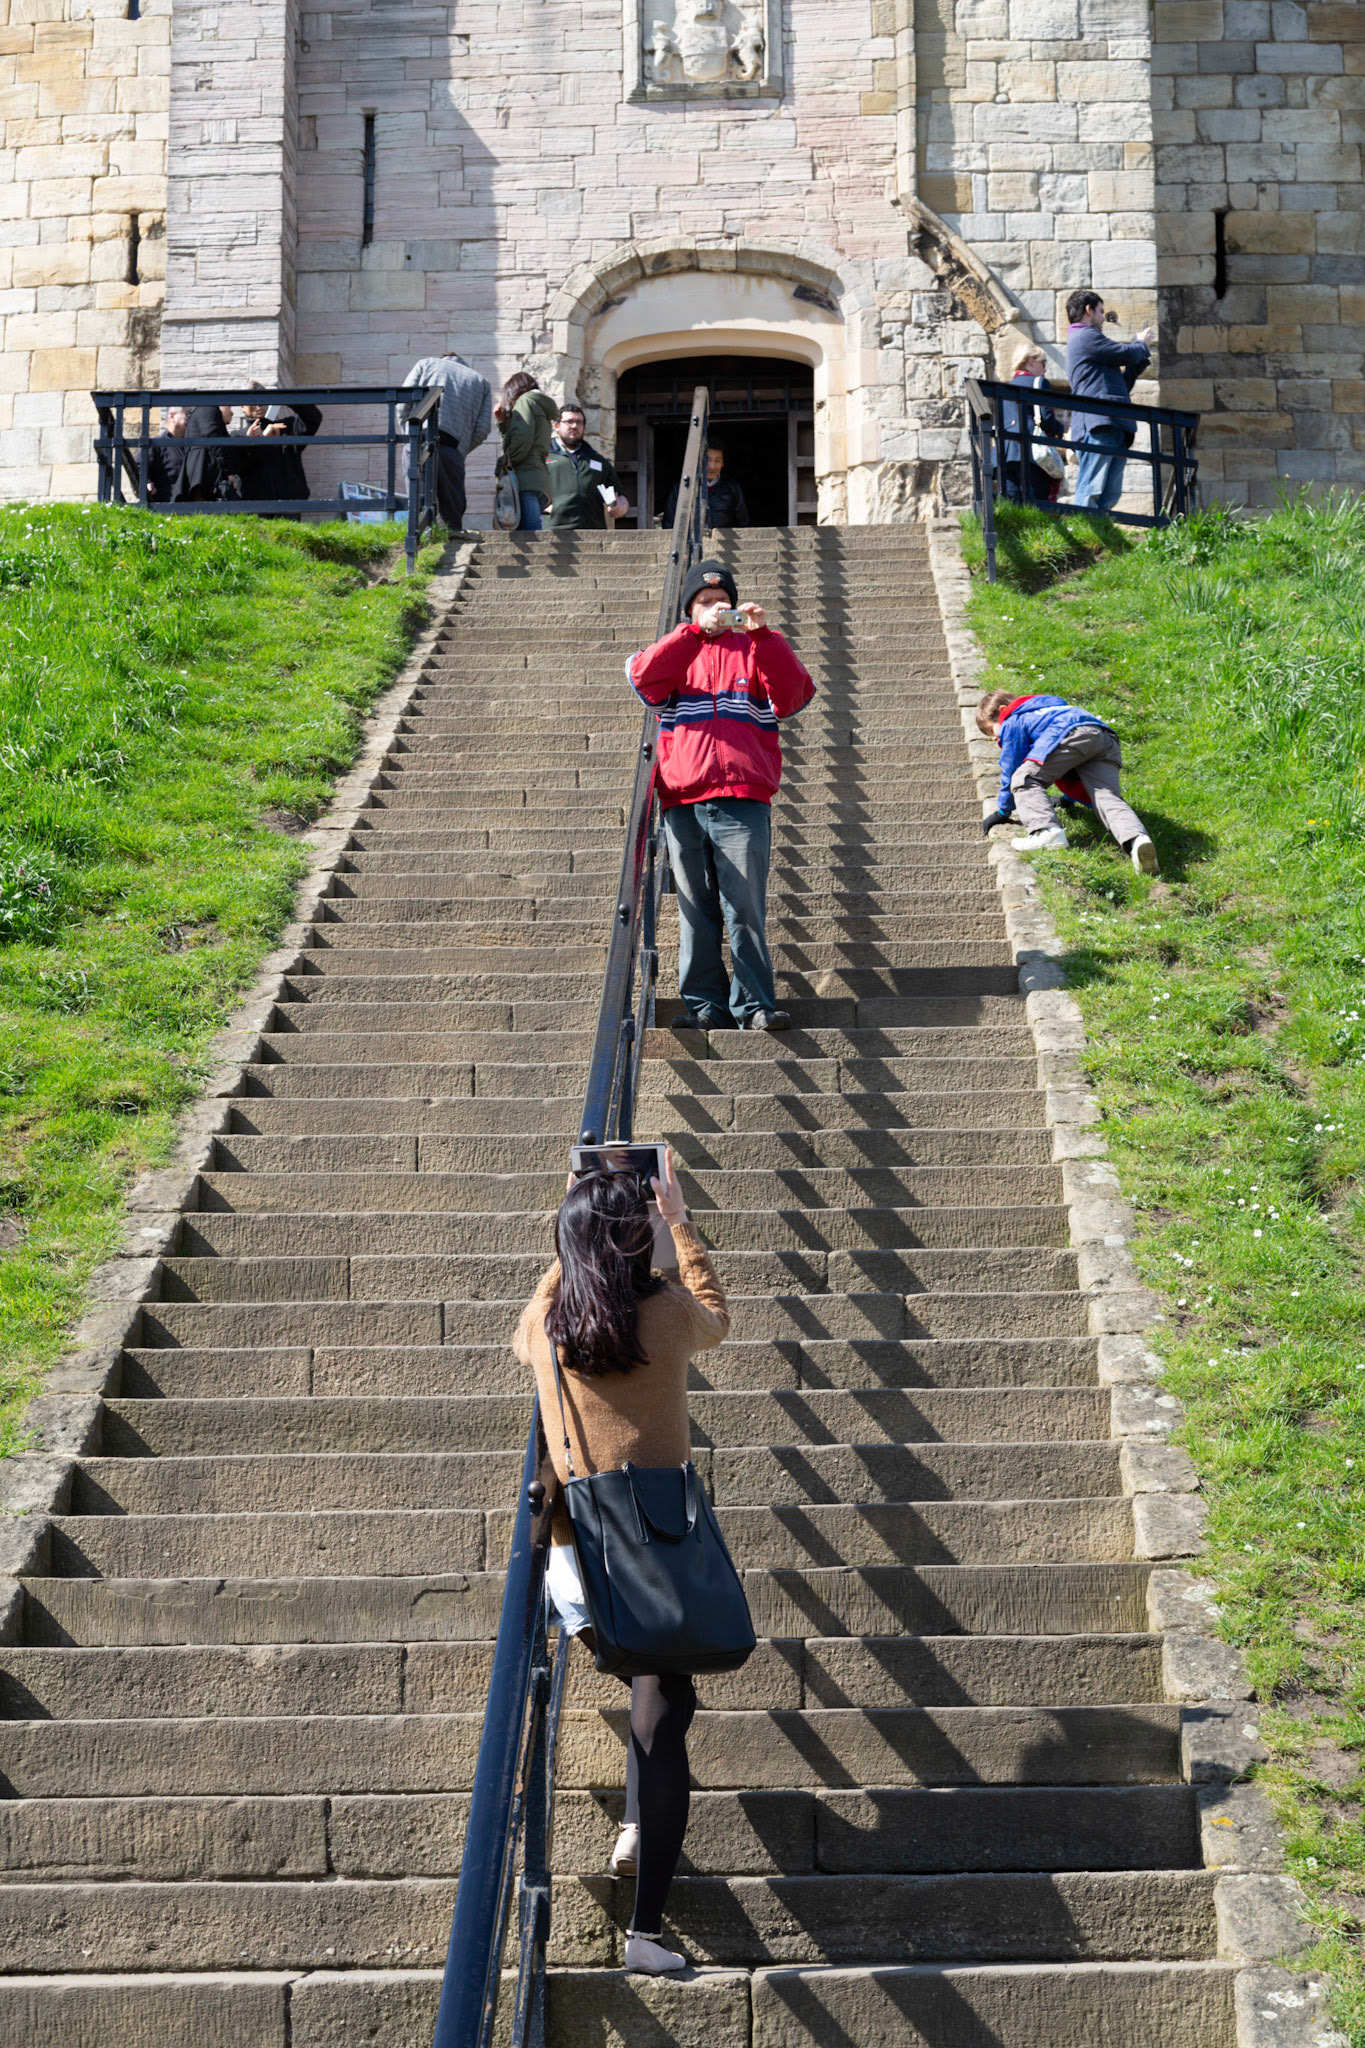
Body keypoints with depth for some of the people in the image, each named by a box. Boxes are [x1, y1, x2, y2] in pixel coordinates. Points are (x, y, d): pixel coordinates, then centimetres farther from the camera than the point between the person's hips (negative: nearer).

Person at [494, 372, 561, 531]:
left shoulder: (525, 400, 5)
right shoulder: (543, 408, 31)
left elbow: (522, 440, -10)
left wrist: (504, 464, -3)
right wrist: (503, 422, 25)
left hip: (526, 481, -9)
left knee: (530, 538, -20)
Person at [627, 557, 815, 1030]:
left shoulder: (754, 650, 19)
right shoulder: (678, 649, 20)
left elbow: (793, 695, 1)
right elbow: (644, 677, -3)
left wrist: (763, 635, -8)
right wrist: (697, 631, -10)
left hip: (742, 800, -1)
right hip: (683, 802, 1)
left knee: (746, 907, -8)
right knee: (695, 910, 1)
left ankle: (755, 1005, -7)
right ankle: (705, 1006, 4)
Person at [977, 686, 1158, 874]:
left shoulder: (1011, 723, 19)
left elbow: (1011, 768, 17)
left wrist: (1003, 811, 27)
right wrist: (1071, 798, 63)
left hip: (1074, 735, -8)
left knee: (1025, 779, -4)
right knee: (1107, 797, -8)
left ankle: (1046, 831, -26)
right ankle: (1136, 838, -37)